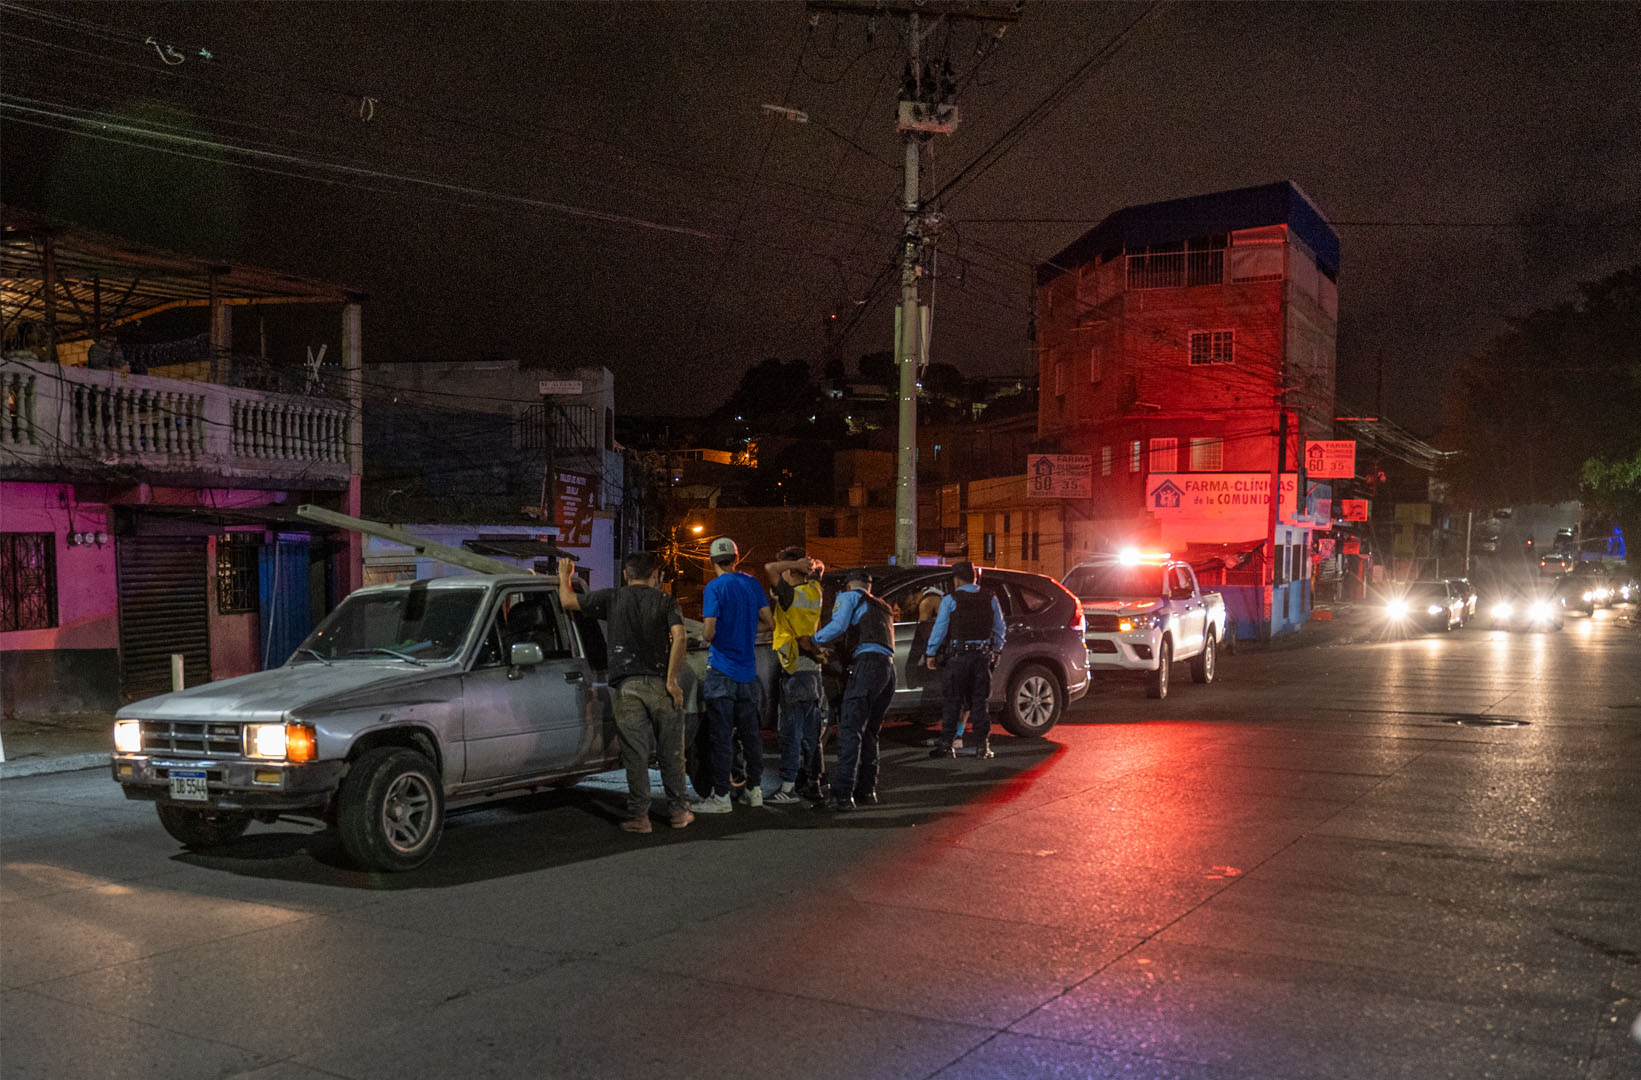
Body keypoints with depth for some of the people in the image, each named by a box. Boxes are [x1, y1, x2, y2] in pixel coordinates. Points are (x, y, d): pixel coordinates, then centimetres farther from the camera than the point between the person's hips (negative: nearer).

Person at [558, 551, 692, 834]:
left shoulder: (612, 598, 6)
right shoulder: (665, 601, 5)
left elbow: (568, 601, 10)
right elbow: (679, 636, -10)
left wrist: (564, 576, 29)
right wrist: (672, 680, -10)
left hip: (627, 686, 0)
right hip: (659, 683, 0)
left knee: (635, 753, 3)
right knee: (671, 751, 10)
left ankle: (639, 815, 3)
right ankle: (678, 811, 16)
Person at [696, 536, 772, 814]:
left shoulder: (715, 587, -11)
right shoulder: (751, 583, 6)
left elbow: (708, 632, -17)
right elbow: (766, 622, 11)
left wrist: (708, 635, 5)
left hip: (722, 669, -6)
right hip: (748, 669, 6)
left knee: (722, 734, -4)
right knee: (750, 731, 13)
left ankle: (720, 796, -3)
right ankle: (754, 790, 20)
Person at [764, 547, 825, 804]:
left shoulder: (792, 595, -14)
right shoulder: (814, 592, 8)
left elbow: (770, 568, -22)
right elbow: (819, 569, 28)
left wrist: (797, 563, -12)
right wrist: (810, 566, 8)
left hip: (795, 671, -8)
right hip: (813, 668, 8)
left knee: (791, 731, -5)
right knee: (811, 730, 15)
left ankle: (788, 787, -4)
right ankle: (814, 780, 21)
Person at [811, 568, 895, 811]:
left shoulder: (850, 596, 13)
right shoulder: (883, 608, 33)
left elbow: (838, 626, -4)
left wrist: (812, 640, 6)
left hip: (868, 663, -7)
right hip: (889, 667, 7)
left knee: (850, 729, -12)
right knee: (869, 732, 14)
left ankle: (843, 794, -20)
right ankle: (867, 790, 11)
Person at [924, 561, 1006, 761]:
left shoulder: (951, 600, -4)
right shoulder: (990, 599, 7)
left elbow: (940, 628, -3)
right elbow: (1000, 630, 12)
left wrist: (930, 654, 6)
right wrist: (994, 651, 24)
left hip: (959, 656, -3)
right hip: (983, 656, 3)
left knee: (953, 701, 4)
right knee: (979, 702, 8)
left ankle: (947, 744, 5)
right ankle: (982, 746, 5)